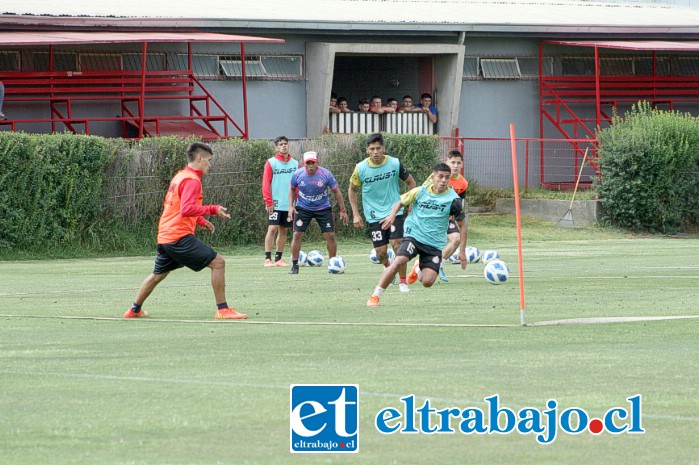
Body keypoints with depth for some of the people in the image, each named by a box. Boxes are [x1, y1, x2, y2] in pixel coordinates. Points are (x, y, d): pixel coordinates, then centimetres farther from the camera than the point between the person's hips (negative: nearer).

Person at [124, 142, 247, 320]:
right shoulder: (192, 180, -12)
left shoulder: (179, 176, 18)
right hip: (180, 237, -10)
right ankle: (223, 310, -12)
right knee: (218, 263, -9)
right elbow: (187, 210, -25)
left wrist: (201, 221, 22)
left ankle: (134, 310, 35)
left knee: (158, 274, 26)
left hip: (164, 236, 10)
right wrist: (213, 209, -22)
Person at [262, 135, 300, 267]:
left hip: (290, 204, 4)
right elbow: (266, 184, -5)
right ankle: (267, 259, -9)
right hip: (275, 204, -4)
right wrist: (269, 202, -12)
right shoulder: (271, 163, -2)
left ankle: (278, 259, 13)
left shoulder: (295, 164, 8)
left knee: (283, 230, 7)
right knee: (272, 229, -11)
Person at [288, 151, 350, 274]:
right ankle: (294, 265, 1)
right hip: (303, 208, 0)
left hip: (323, 208, 0)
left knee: (330, 235, -5)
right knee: (297, 234, -10)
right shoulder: (297, 175, -12)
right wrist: (291, 206, -5)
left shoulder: (326, 174, -16)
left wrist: (342, 211, -4)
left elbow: (336, 191, -5)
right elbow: (292, 189, 7)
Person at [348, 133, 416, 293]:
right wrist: (356, 214, 3)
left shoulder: (395, 164, -9)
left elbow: (411, 182, 7)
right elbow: (352, 189, 8)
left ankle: (403, 281, -3)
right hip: (374, 216, 1)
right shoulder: (360, 168, -9)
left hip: (395, 212, -1)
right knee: (381, 252, -2)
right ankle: (388, 267, 35)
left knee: (397, 245, -16)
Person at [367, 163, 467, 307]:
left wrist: (462, 251, -1)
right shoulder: (420, 192, -1)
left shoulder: (453, 199, -4)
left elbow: (462, 226, 4)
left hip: (435, 244, 1)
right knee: (399, 261, -29)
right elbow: (401, 202, 14)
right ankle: (375, 296, -22)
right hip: (414, 235, -1)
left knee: (428, 282, -12)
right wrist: (392, 215, -8)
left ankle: (420, 270, 28)